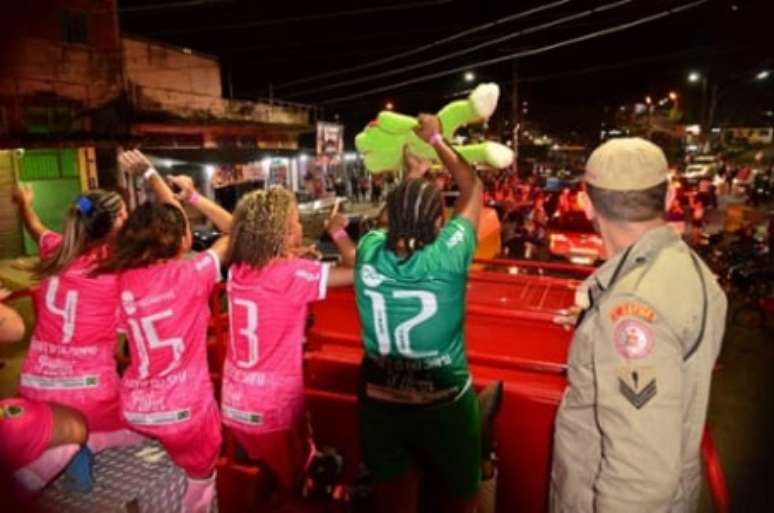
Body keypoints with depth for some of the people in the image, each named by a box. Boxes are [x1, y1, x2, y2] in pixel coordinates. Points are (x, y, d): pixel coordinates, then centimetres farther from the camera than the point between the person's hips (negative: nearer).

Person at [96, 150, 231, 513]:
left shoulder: (122, 280, -6)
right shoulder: (191, 275, -17)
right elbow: (233, 229, -6)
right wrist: (193, 196, -6)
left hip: (134, 408, 4)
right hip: (185, 408, -4)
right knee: (201, 479, 23)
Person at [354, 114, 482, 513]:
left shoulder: (369, 253, -12)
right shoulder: (447, 257, -20)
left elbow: (394, 219, 12)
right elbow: (473, 189, -5)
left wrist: (412, 178, 22)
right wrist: (436, 140, 5)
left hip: (379, 403, 3)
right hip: (443, 404, -3)